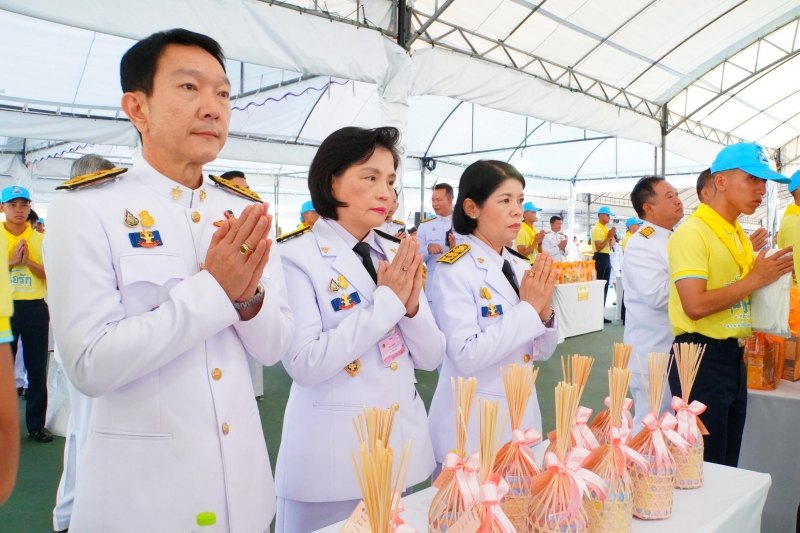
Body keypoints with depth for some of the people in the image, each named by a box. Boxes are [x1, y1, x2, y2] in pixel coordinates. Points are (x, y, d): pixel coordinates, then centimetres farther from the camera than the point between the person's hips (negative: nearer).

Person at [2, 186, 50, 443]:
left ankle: (36, 424, 17)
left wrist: (28, 261, -14)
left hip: (35, 308, 1)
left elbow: (52, 275, -2)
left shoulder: (41, 240, 5)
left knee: (37, 369, 6)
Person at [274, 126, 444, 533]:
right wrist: (387, 300, -21)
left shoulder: (398, 255, 4)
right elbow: (304, 364, -23)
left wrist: (411, 305, -14)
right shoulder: (296, 255, -12)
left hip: (406, 439, 6)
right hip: (332, 450, -5)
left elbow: (431, 357, 5)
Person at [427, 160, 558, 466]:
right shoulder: (455, 269, -16)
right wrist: (528, 308, -21)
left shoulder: (522, 267, 4)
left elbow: (543, 351, 8)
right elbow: (465, 357, -25)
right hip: (472, 423, -6)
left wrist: (544, 310, -11)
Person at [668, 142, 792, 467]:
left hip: (734, 357, 9)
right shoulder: (692, 233, -15)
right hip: (702, 358, -9)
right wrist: (756, 279, -18)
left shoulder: (739, 236, 15)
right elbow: (695, 305, -25)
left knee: (728, 464, 18)